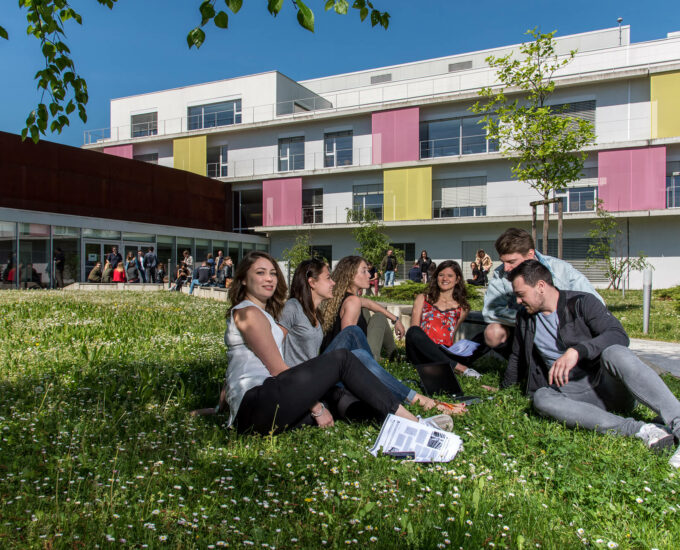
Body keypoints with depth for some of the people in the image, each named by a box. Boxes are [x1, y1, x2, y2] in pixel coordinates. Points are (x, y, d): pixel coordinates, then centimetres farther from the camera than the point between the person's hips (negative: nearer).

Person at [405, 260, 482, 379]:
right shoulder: (422, 299, 19)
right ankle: (458, 367, -35)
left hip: (442, 354, 0)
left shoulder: (462, 308, 20)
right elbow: (414, 328, 7)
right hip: (421, 350, 0)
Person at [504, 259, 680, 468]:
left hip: (606, 382, -3)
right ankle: (639, 429, -37)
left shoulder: (581, 303, -3)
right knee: (541, 398, -32)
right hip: (571, 393, 4)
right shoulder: (525, 317, 13)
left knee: (614, 353, -36)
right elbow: (517, 358, 28)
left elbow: (619, 335, -20)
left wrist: (576, 351, -34)